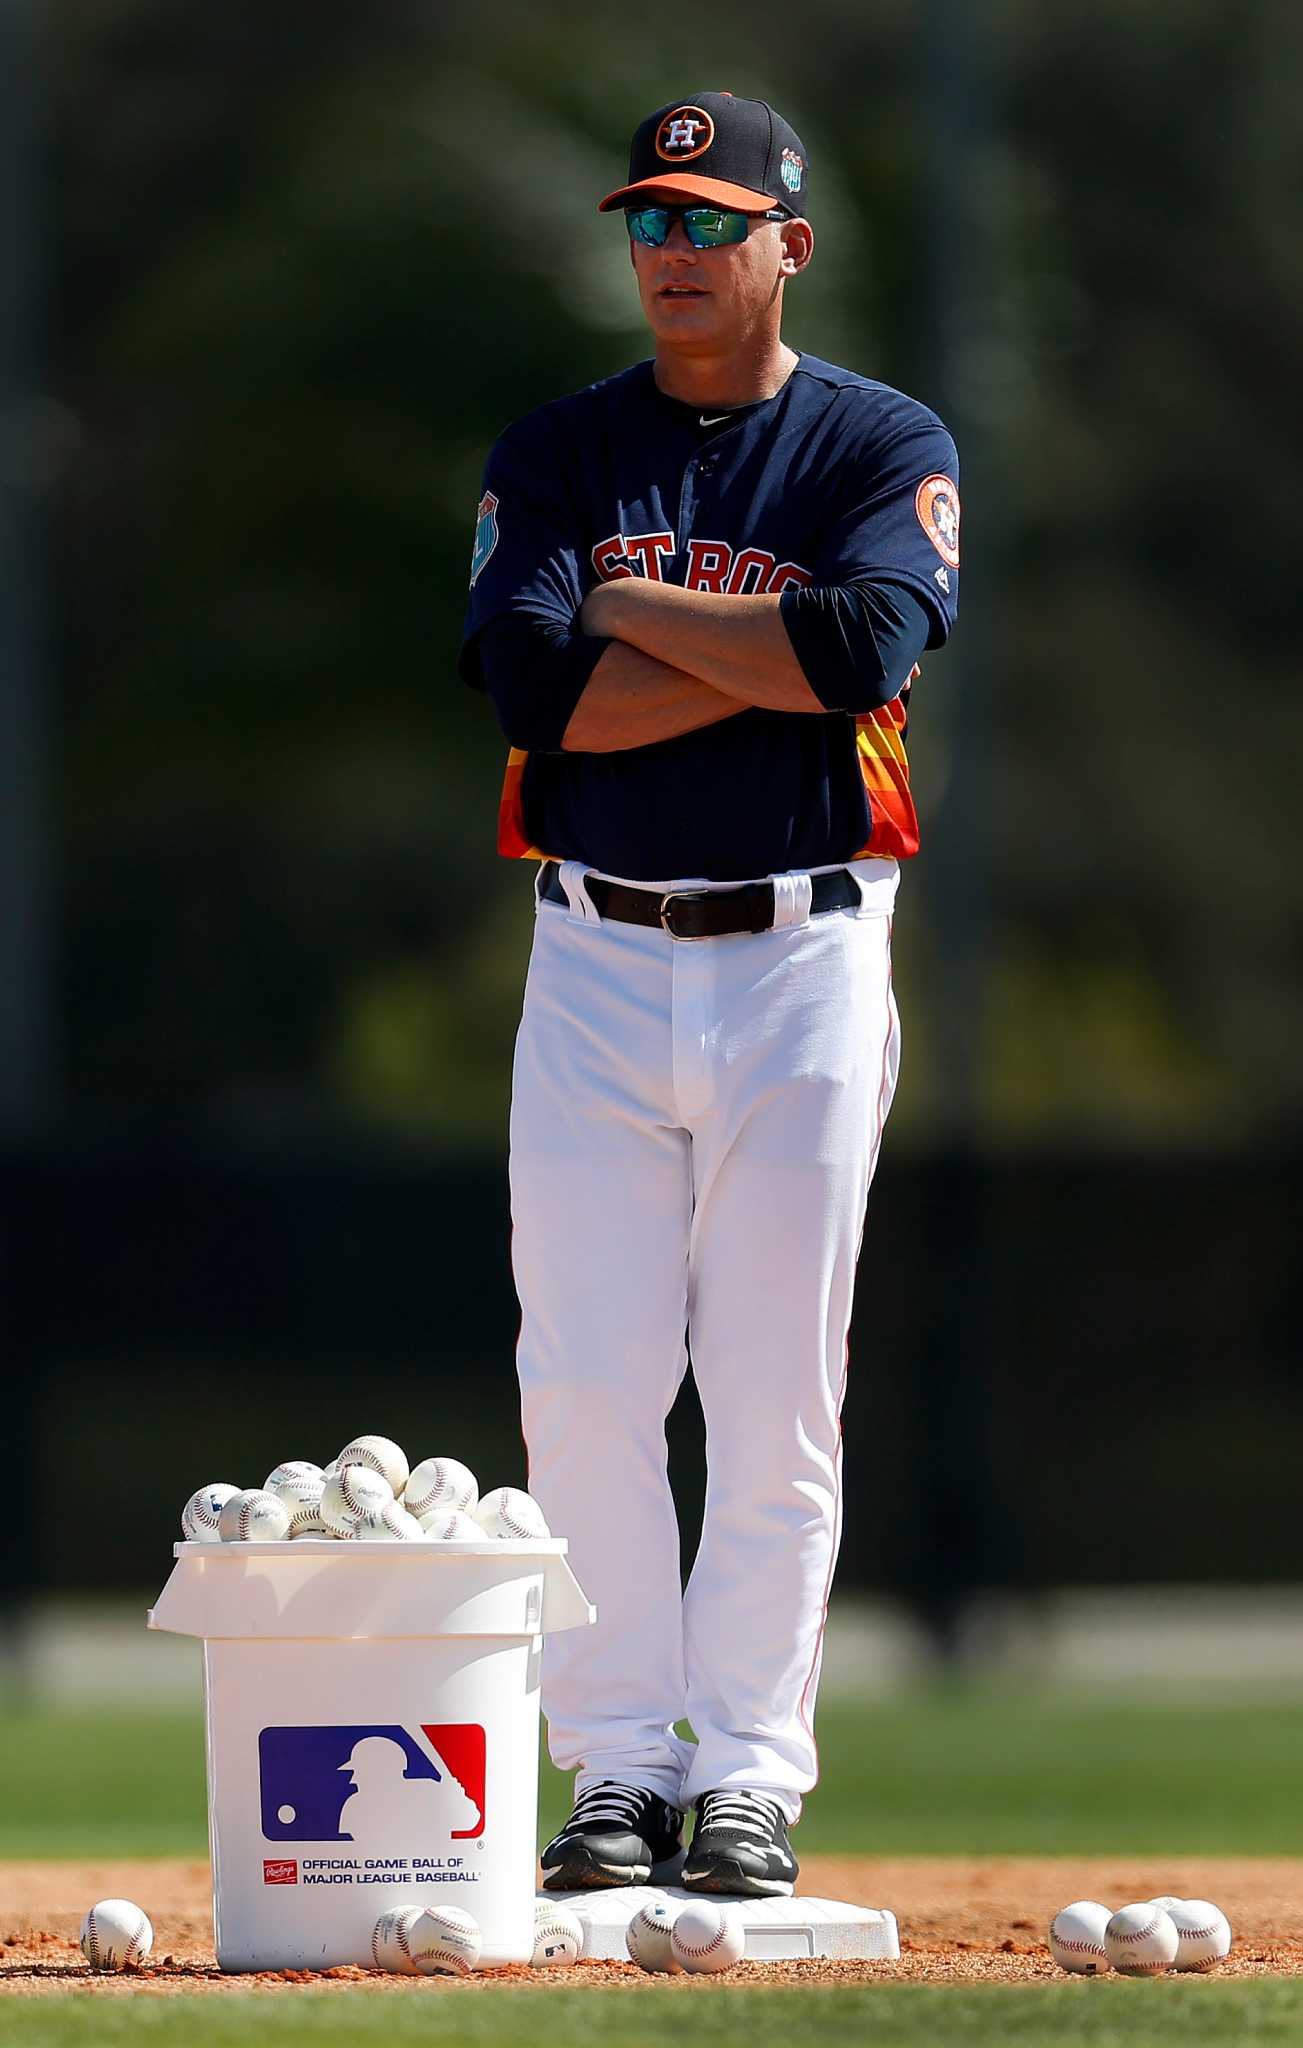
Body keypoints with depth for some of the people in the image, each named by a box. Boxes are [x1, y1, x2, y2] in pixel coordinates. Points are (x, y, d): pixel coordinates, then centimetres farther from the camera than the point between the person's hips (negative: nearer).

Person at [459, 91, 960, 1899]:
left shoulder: (887, 449, 2)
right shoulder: (554, 455, 7)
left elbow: (864, 638, -18)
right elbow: (537, 686, -9)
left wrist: (627, 607, -9)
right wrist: (773, 655, -12)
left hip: (801, 957, -2)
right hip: (596, 964, 2)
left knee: (775, 1392, 0)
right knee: (584, 1385, -2)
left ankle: (751, 1774, 6)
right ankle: (620, 1765, 5)